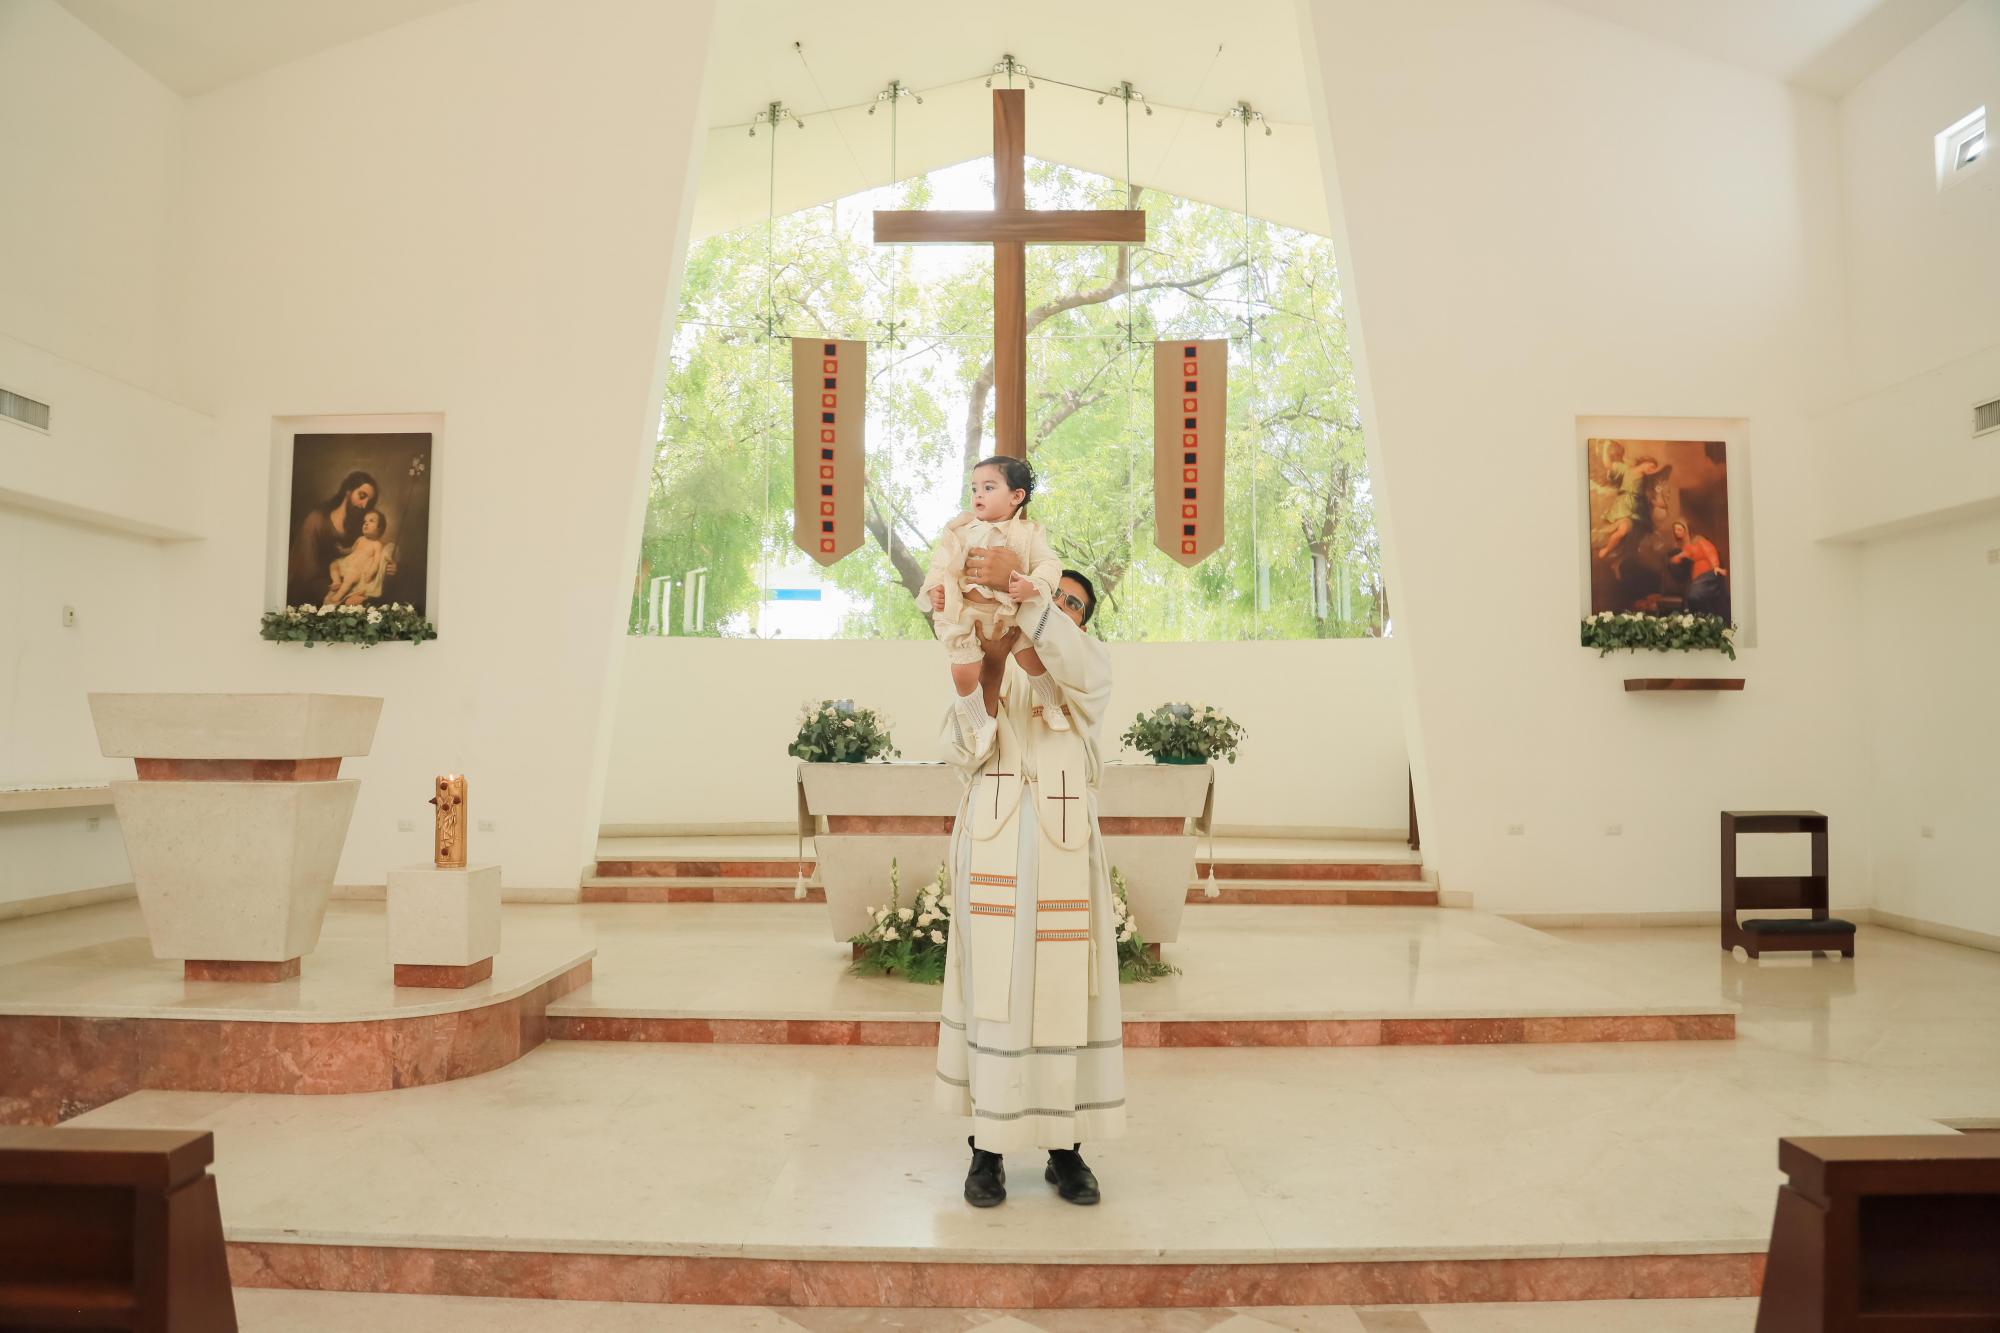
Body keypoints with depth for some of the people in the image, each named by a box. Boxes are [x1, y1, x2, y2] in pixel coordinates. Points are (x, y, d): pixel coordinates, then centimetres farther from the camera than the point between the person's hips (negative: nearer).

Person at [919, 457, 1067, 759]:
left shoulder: (1028, 533, -4)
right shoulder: (961, 530, 2)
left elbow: (1049, 564, -10)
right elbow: (942, 561, 6)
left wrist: (1032, 585, -28)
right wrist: (934, 588, -11)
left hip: (1011, 612, -1)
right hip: (966, 613, 1)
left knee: (1032, 658, -5)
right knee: (963, 672, -8)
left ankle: (1052, 706, 25)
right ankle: (982, 725, 16)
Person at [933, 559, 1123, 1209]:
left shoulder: (1093, 665, 12)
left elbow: (1079, 667, -15)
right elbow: (959, 750, 1)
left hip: (1063, 841, 1)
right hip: (994, 840, 0)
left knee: (1068, 987, 2)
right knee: (994, 988, 1)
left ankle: (1065, 1148, 14)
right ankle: (988, 1148, 11)